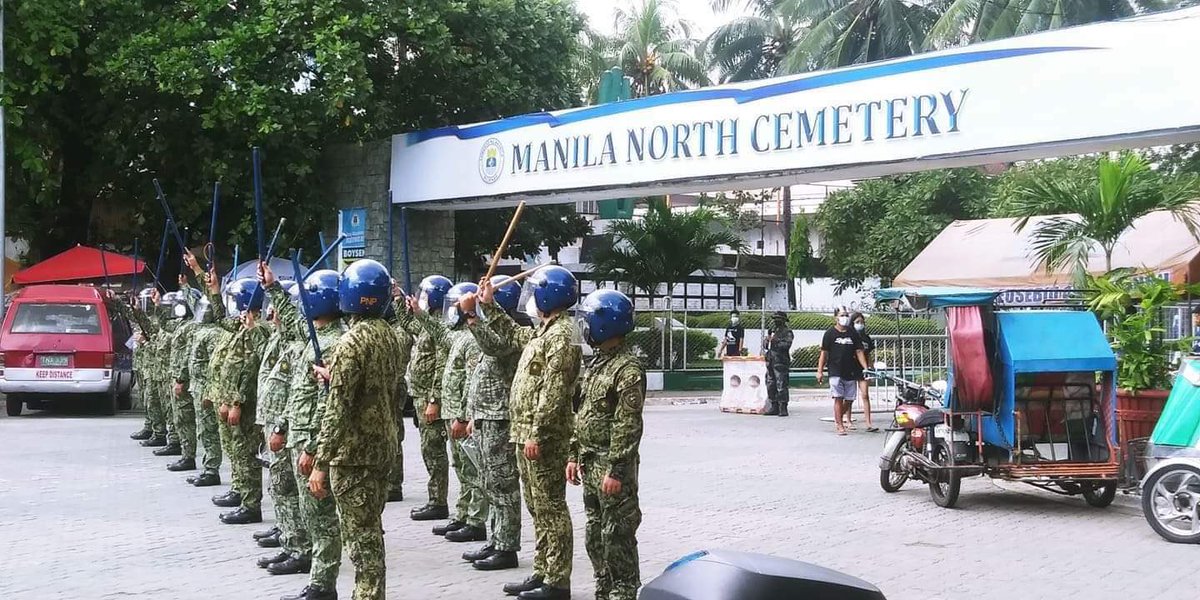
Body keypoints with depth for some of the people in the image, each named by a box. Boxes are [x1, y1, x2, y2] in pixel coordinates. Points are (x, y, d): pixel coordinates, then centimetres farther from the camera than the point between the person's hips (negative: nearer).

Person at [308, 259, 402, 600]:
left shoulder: (352, 340, -17)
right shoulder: (388, 335, 8)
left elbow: (337, 408, -20)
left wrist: (321, 463, -18)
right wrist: (333, 377, 21)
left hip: (354, 453, -9)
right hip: (383, 446, 9)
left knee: (360, 534, -2)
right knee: (369, 530, 18)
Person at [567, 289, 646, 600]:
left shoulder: (628, 368, -15)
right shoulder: (594, 363, 14)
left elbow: (628, 425, -19)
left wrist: (616, 470, -21)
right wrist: (574, 455, 15)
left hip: (612, 465, -9)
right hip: (590, 463, 9)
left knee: (617, 536, -3)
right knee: (595, 535, 15)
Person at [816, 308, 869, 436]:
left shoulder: (853, 333, 9)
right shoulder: (830, 333, 0)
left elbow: (859, 352, 8)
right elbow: (824, 353, 2)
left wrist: (866, 368, -3)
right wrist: (820, 371, -3)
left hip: (850, 372, 4)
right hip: (835, 372, -4)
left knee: (849, 400, 5)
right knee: (838, 398, -10)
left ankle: (838, 418, 30)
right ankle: (840, 426, -4)